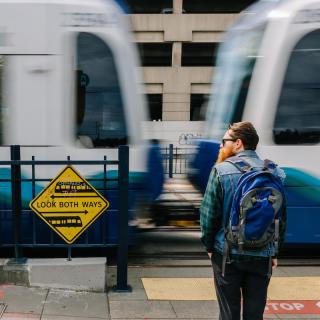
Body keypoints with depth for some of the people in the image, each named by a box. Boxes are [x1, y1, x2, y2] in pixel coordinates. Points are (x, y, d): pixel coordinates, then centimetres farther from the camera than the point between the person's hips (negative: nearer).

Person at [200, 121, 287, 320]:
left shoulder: (221, 170, -9)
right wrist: (274, 251, 14)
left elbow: (209, 212, -8)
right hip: (262, 256, 3)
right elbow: (282, 217, 4)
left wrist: (209, 245, 6)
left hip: (227, 253, -2)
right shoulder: (275, 173, 0)